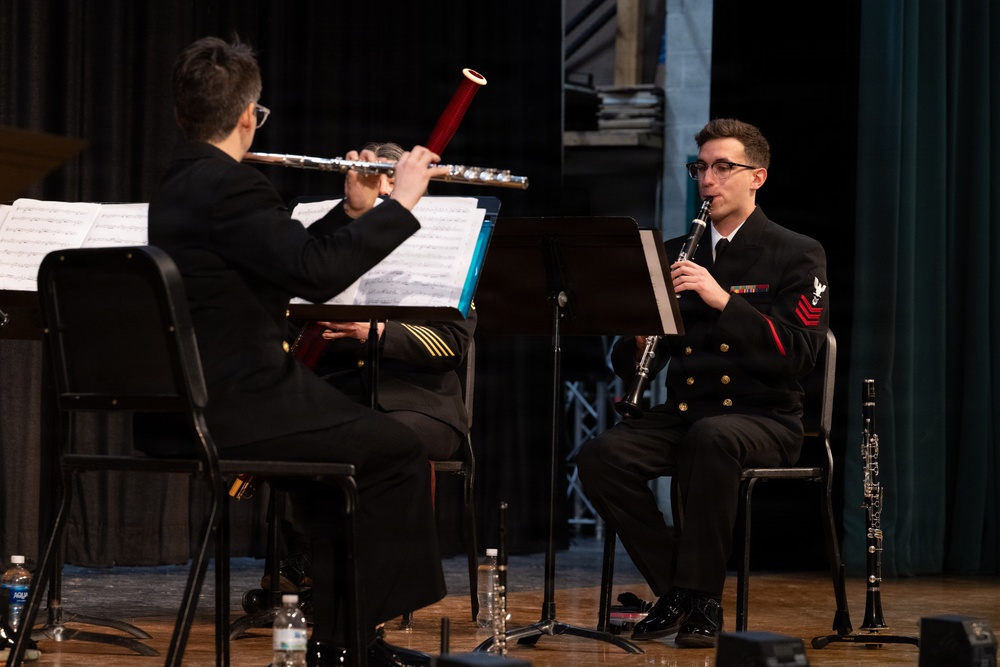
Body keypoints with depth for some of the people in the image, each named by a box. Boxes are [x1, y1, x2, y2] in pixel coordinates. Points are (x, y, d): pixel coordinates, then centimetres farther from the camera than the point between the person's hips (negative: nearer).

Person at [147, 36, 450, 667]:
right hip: (232, 408, -10)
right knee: (397, 448, 2)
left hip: (187, 403, 10)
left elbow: (292, 259, 22)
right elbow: (317, 272, -28)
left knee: (349, 436, 27)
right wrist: (400, 203, -18)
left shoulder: (177, 185, 15)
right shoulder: (228, 185, -17)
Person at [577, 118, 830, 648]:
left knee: (710, 439, -39)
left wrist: (723, 300, -22)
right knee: (599, 456, -24)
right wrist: (639, 341, -12)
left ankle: (703, 599, -25)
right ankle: (675, 589, -10)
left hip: (763, 420, -5)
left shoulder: (796, 256, 1)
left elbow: (799, 354, -14)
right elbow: (629, 366, 13)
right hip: (683, 415, 5)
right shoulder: (676, 255, 15)